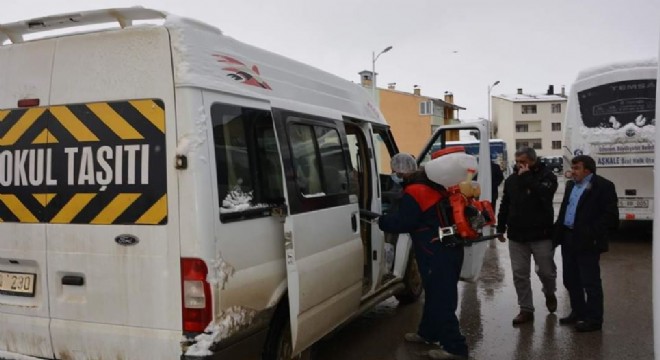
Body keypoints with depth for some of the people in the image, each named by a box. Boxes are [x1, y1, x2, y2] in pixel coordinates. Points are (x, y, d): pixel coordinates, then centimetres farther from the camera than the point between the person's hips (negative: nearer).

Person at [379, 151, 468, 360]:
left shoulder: (415, 192, -16)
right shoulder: (432, 185, 13)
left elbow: (402, 222, -14)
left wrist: (380, 221, 0)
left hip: (437, 254, -10)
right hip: (448, 249, 10)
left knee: (440, 299, -4)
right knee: (435, 294, 20)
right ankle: (427, 333, 35)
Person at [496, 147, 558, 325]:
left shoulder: (546, 176, -5)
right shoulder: (511, 179, 9)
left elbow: (544, 194, -26)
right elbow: (505, 205, 14)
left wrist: (527, 177, -21)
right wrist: (501, 228, 12)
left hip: (541, 235, -4)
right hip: (516, 235, 4)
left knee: (546, 271, 5)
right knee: (519, 274, 5)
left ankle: (549, 293, 38)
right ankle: (526, 309, 15)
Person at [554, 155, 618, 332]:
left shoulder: (603, 186, -9)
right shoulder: (571, 185, 15)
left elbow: (610, 215, -14)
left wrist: (594, 234, -19)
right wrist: (558, 231, 10)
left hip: (587, 242, -8)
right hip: (568, 240, 8)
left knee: (590, 281, 1)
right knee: (570, 279, 16)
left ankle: (594, 319, 11)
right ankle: (578, 312, 30)